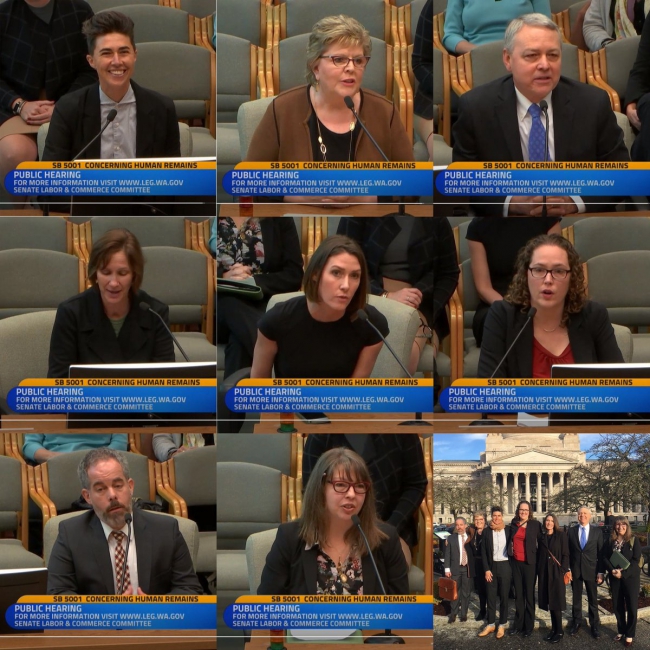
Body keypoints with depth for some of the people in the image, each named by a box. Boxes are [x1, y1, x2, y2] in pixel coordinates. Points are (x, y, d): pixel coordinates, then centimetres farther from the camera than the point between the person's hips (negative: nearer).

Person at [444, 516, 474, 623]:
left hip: (467, 568, 0)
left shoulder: (471, 537, 4)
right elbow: (447, 554, 1)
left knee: (466, 592, 5)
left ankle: (464, 614, 12)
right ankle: (453, 614, 9)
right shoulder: (451, 538, 4)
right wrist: (447, 569, -4)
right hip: (455, 568, 0)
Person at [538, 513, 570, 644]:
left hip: (557, 571, -4)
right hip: (544, 572, 4)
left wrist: (564, 570, -15)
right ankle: (553, 628, 15)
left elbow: (565, 554, -6)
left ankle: (559, 631, 2)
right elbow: (539, 555, 9)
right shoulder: (542, 536, 9)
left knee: (556, 601, -4)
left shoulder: (561, 535, -3)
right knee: (549, 601, 7)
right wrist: (538, 571, 2)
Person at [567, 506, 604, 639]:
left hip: (591, 570, -1)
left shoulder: (597, 531, 0)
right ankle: (576, 623, 23)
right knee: (576, 598, 11)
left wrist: (601, 572, -6)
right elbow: (568, 552, 4)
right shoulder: (571, 531, 3)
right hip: (575, 570, 1)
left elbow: (601, 552, -1)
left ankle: (595, 625, 16)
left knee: (593, 599, 6)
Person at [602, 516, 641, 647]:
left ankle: (630, 634, 8)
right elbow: (605, 558, 1)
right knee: (617, 605, 9)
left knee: (631, 606, 0)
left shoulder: (634, 541, -6)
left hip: (630, 577, -3)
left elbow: (636, 560, -11)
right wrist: (612, 570, -17)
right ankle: (621, 631, 23)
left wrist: (623, 573, -20)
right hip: (615, 577, 4)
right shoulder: (610, 541, 5)